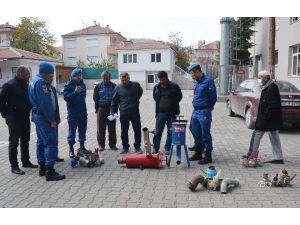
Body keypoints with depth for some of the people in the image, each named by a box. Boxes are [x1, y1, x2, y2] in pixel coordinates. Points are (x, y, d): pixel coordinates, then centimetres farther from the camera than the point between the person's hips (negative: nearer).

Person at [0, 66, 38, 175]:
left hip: (25, 118, 7)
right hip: (14, 119, -7)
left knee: (25, 141, 15)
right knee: (14, 143, 1)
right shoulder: (9, 85, -12)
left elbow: (29, 99, 15)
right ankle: (14, 166, 8)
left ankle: (26, 161, 28)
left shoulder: (26, 85, 7)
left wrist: (28, 111, 3)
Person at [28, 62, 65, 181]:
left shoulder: (34, 81, 15)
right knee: (51, 142, -10)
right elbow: (45, 103, -23)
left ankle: (42, 168, 23)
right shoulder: (41, 82, -18)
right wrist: (51, 120, -19)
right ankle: (50, 171, -10)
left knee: (41, 141, 15)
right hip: (44, 117, -11)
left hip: (37, 115, 11)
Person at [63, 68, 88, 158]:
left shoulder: (82, 85, 7)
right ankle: (71, 149, 11)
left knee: (82, 130, 14)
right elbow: (66, 97, -19)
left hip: (83, 112, 6)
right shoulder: (68, 85, -9)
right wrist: (75, 92, -29)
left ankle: (82, 146, 28)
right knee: (72, 131, 1)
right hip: (72, 113, -5)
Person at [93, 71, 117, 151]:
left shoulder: (114, 86, 3)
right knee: (101, 129, 3)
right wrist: (97, 108, -1)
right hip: (101, 109, 0)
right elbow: (95, 98, 7)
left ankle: (112, 144, 16)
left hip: (111, 109, 0)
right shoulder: (98, 86, 4)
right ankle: (101, 145, 13)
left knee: (112, 128, 6)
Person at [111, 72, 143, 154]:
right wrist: (113, 112, -2)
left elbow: (140, 92, 18)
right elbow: (114, 101, 4)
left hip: (135, 112, 0)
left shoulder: (136, 85, -2)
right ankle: (125, 147, 23)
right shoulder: (118, 88, -1)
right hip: (123, 113, 1)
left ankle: (137, 147, 18)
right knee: (124, 132, 9)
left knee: (137, 131, 4)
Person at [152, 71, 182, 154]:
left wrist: (173, 104, 6)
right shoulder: (156, 87, 4)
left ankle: (167, 149, 18)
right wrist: (160, 104, 12)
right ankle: (155, 148, 16)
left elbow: (179, 96, 7)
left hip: (172, 113, -2)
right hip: (160, 113, 2)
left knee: (171, 132, 6)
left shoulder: (174, 86, -4)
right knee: (157, 131, 4)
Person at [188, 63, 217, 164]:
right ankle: (198, 154, 28)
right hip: (195, 111, 8)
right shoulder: (196, 81, 11)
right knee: (196, 133, 14)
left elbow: (213, 97, -8)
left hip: (204, 111, -8)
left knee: (205, 134, -1)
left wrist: (209, 107, 5)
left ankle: (208, 156, 9)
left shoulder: (208, 81, -13)